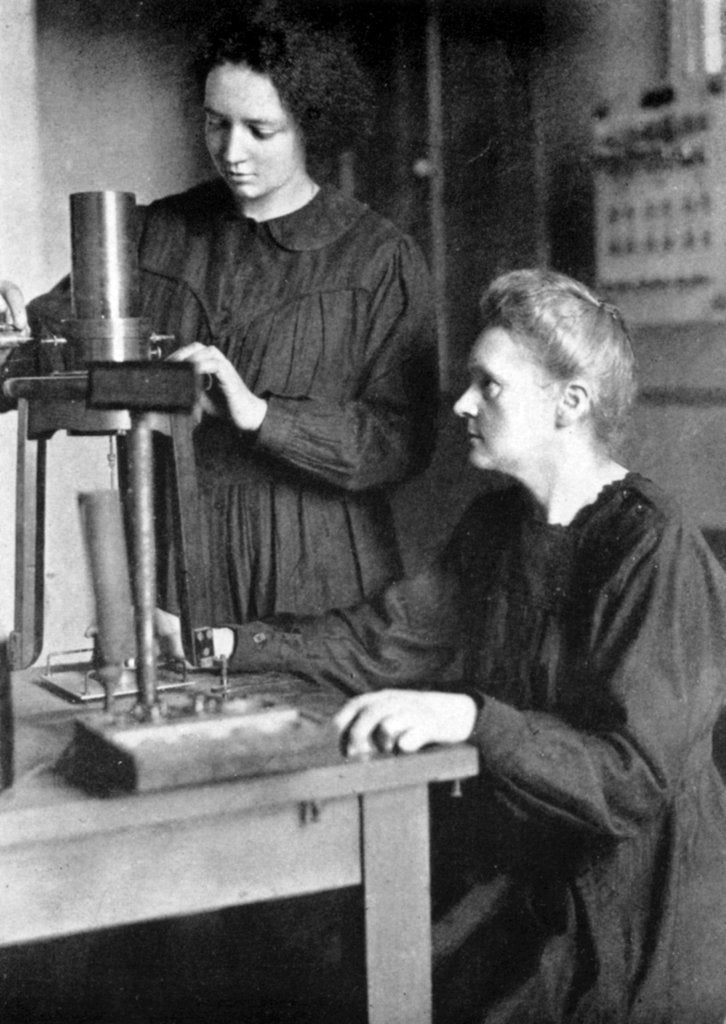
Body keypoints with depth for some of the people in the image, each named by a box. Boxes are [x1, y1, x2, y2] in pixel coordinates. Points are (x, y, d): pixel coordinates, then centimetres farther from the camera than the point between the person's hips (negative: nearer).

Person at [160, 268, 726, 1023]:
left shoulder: (656, 553, -19)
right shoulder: (498, 523, 7)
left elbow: (638, 779, -25)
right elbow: (385, 640, 8)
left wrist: (470, 718, -36)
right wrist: (221, 646, 1)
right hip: (517, 882, 6)